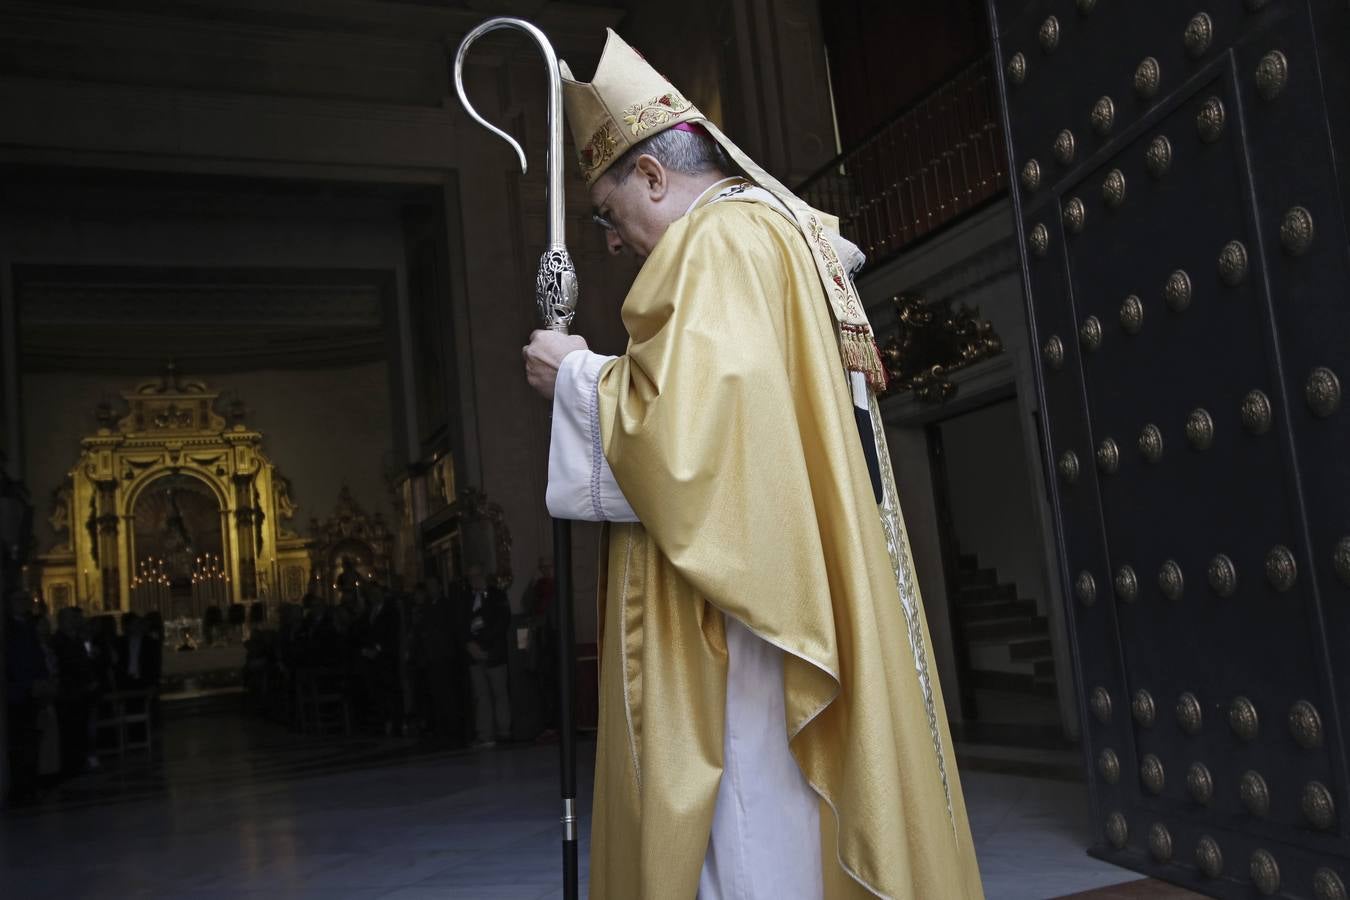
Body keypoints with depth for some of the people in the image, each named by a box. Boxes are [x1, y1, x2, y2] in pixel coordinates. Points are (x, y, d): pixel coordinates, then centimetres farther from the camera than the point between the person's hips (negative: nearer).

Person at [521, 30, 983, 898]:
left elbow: (683, 422, -21)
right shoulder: (786, 237, 21)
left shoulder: (720, 238, -9)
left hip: (743, 615, -10)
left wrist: (577, 375, -4)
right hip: (794, 593, 10)